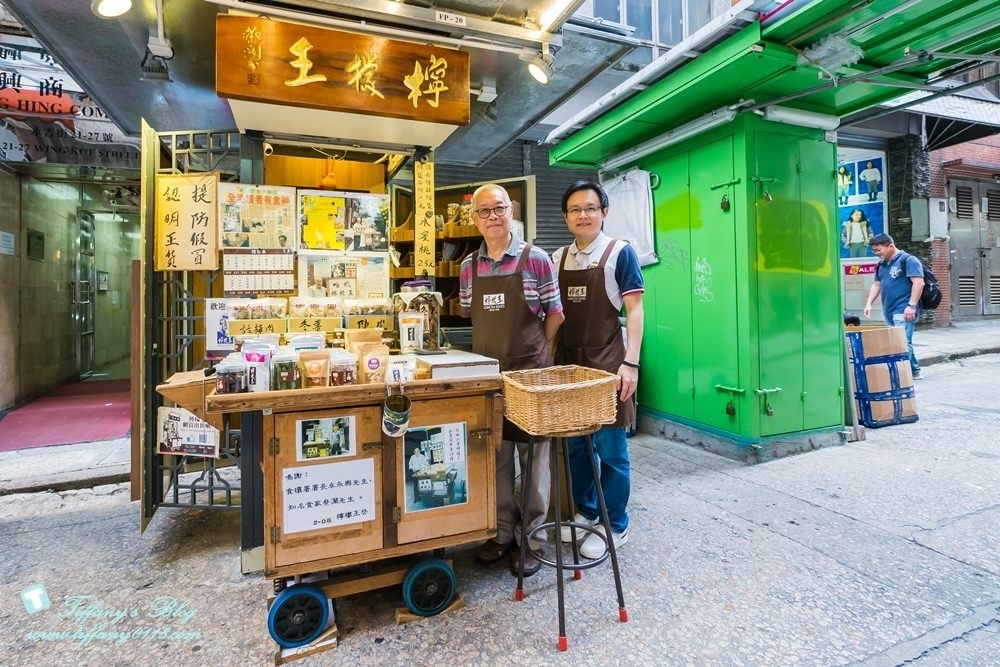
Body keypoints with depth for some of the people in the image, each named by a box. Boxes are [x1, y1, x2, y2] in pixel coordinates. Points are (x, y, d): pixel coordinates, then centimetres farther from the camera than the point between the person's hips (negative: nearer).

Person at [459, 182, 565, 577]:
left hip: (530, 372, -3)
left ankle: (531, 539, 23)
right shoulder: (468, 267, 6)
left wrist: (534, 353, 0)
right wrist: (495, 348, 5)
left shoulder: (536, 259, -5)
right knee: (495, 458, 13)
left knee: (533, 457, 7)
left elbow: (554, 315, 0)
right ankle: (501, 532, 31)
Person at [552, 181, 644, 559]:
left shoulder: (620, 252, -3)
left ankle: (614, 527, 21)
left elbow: (634, 309, -7)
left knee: (610, 449, 3)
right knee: (574, 444, 14)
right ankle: (585, 511, 33)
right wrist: (550, 358, 8)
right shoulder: (558, 258, 10)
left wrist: (631, 362, -15)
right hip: (568, 363, 5)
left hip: (607, 364, -5)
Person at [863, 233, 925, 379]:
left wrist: (911, 306, -20)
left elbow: (918, 283, -14)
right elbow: (876, 285, 22)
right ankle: (914, 371, 20)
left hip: (904, 311, -8)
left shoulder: (908, 260, -6)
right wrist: (869, 304, 10)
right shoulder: (881, 264, 17)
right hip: (889, 312, 8)